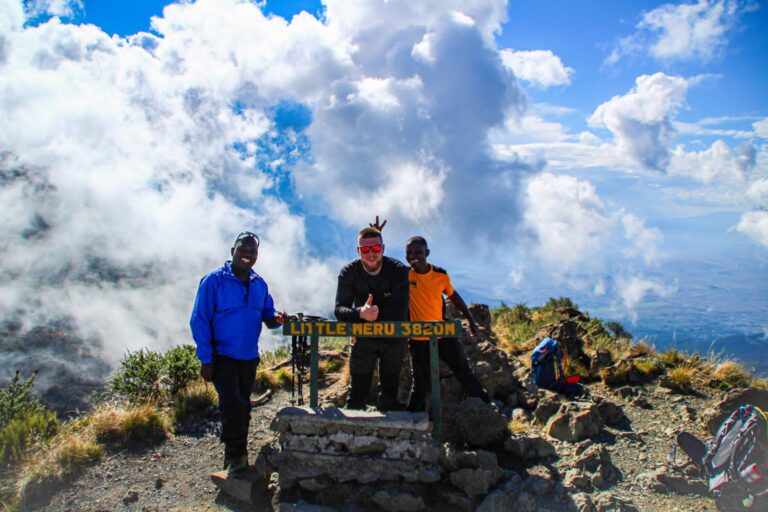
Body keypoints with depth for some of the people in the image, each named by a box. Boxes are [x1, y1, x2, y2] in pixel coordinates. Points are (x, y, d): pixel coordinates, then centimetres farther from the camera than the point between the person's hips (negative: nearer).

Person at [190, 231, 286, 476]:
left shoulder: (259, 284, 6)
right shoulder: (214, 280, -11)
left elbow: (267, 314, 11)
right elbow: (199, 320, -12)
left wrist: (276, 318, -15)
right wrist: (206, 359, -15)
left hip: (249, 357, 6)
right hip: (223, 357, -6)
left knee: (242, 407, 15)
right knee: (233, 405, -16)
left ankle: (236, 455, 32)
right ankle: (235, 456, 4)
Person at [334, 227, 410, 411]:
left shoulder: (398, 270, -16)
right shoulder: (348, 272, -12)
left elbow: (399, 312, -24)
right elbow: (339, 309, -21)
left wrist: (371, 314, -26)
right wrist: (360, 313, -42)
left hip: (393, 337, 0)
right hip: (363, 338, 0)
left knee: (390, 387, 10)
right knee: (357, 389, 0)